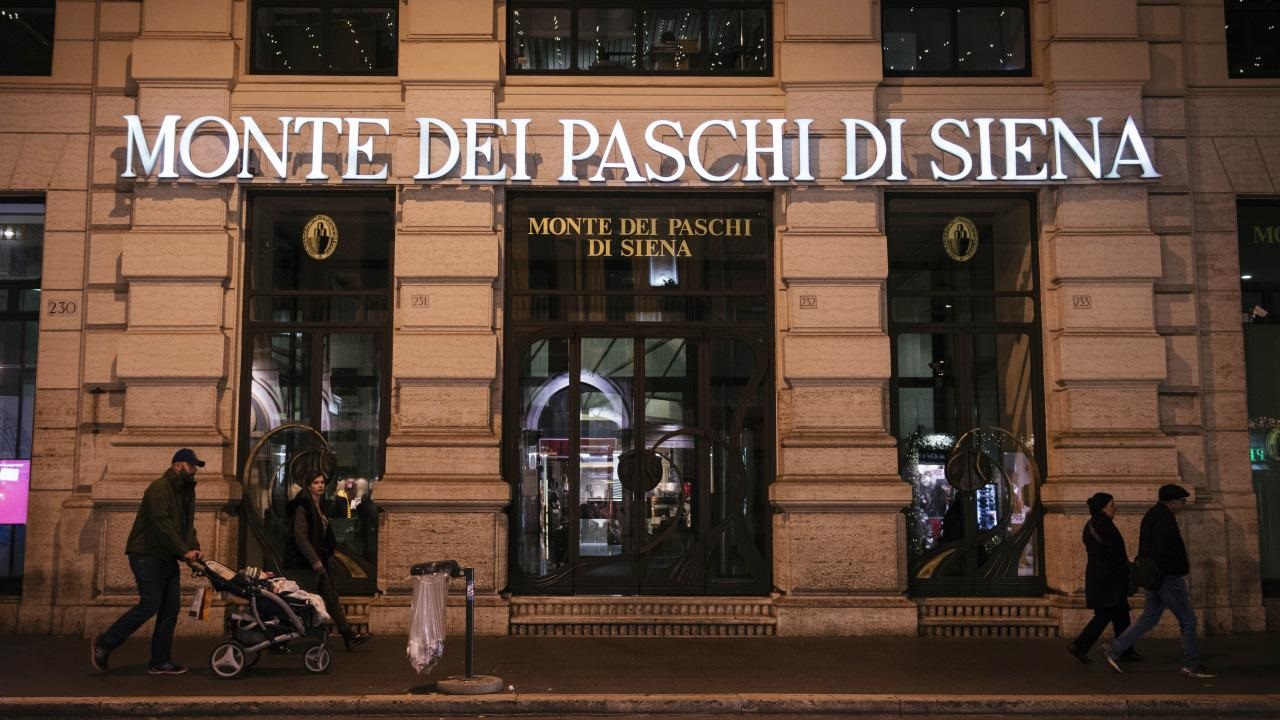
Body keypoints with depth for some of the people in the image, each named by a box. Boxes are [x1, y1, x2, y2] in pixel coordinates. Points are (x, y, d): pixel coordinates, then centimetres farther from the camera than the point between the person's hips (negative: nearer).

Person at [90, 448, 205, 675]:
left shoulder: (186, 492, 16)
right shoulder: (160, 488, -13)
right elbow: (161, 523, -23)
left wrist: (195, 548, -2)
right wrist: (184, 550, -24)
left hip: (167, 558, 9)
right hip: (147, 555, -9)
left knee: (170, 610, 4)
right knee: (150, 605, -13)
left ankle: (160, 662, 9)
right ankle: (103, 644, 2)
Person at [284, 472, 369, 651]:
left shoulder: (320, 508, 16)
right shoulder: (302, 507, -11)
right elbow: (299, 535, -19)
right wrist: (313, 559, -22)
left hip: (318, 561, 9)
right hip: (305, 563, -9)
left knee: (331, 598, 9)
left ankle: (349, 637, 11)